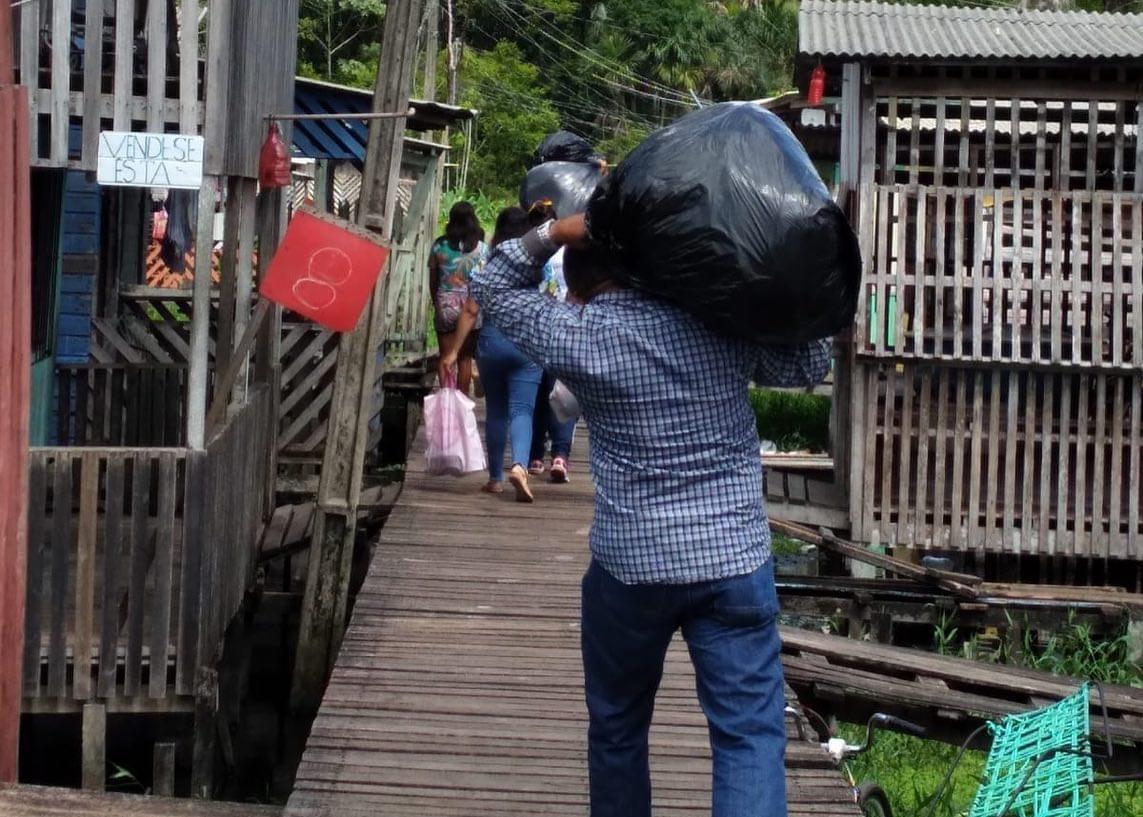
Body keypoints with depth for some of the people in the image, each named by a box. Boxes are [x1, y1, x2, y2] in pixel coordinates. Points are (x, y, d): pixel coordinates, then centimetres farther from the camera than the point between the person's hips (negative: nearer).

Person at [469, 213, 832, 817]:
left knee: (617, 726, 20)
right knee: (751, 735, -1)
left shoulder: (579, 335, -5)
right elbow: (811, 365, 16)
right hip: (738, 560, 1)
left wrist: (552, 235, 2)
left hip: (630, 564, -1)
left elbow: (491, 290, 11)